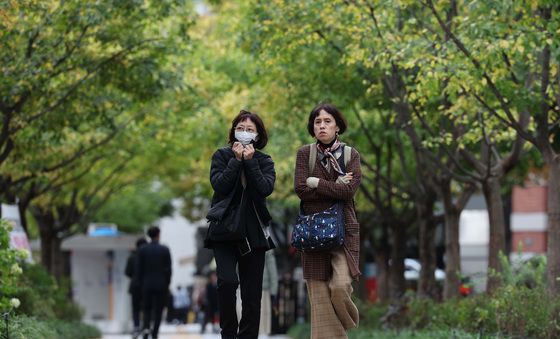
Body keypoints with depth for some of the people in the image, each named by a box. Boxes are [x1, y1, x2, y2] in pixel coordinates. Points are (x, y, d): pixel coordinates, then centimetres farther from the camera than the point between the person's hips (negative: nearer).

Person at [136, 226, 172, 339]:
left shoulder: (142, 250, -2)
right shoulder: (165, 250, -5)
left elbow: (139, 269, 0)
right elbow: (168, 269, -4)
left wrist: (142, 283, 10)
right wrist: (167, 284, 5)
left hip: (147, 284, 1)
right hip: (161, 284, -1)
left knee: (147, 309, 12)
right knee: (158, 311, 4)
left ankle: (146, 328, -13)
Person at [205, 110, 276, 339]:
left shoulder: (264, 161, 8)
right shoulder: (222, 156, 5)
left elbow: (266, 188, -10)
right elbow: (219, 185, -11)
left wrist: (250, 161, -12)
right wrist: (236, 160, -12)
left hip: (253, 233, 2)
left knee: (252, 292, 2)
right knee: (227, 281, -21)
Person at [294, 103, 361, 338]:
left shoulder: (351, 155, 5)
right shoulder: (304, 154, 5)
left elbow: (350, 190, -10)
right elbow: (300, 189, -7)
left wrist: (316, 183, -9)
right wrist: (336, 186, -8)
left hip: (344, 230, -1)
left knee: (340, 287, -16)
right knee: (319, 293, -4)